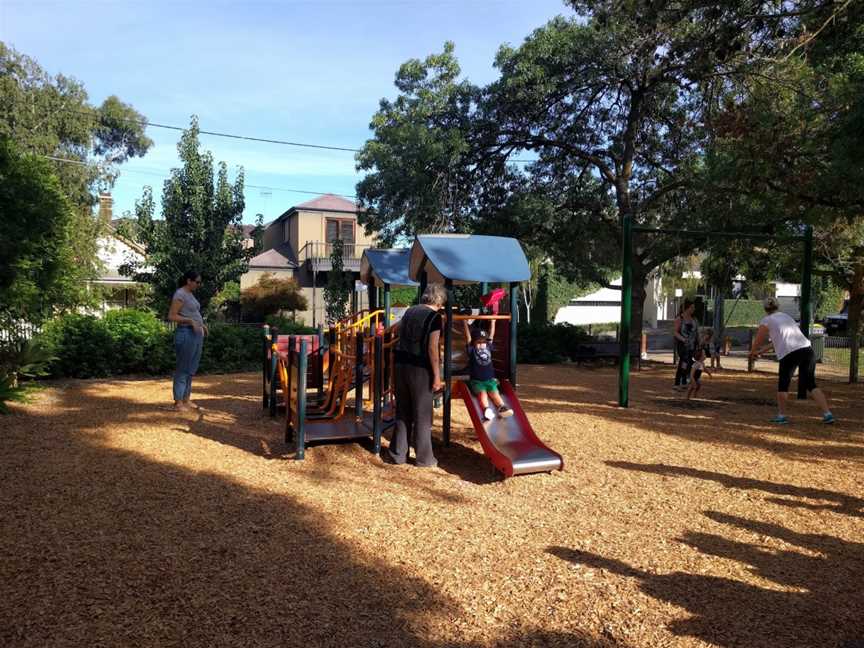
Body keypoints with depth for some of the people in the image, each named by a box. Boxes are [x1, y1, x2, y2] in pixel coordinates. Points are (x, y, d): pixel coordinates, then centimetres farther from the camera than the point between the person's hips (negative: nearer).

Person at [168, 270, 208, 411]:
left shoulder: (190, 294, 16)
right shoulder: (180, 294, -11)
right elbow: (171, 316, -15)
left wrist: (202, 324, 12)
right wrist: (191, 321, -22)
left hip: (196, 334, 9)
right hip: (186, 334, -9)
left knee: (191, 369, 13)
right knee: (183, 369, -3)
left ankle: (186, 399, 21)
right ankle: (178, 402, 4)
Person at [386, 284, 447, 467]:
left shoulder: (409, 311, 11)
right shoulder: (434, 316, -9)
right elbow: (432, 348, -15)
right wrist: (437, 376, -12)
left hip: (401, 364, 6)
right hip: (420, 369, -6)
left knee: (402, 412, 15)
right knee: (422, 415, 4)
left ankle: (397, 454, 18)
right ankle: (424, 458, 13)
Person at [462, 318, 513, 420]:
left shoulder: (488, 348, 15)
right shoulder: (472, 350, 4)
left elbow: (491, 335, 18)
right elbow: (468, 336, 0)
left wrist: (493, 321, 20)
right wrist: (465, 323, -2)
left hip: (490, 379, 3)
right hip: (476, 380, -3)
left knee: (494, 392, -19)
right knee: (482, 393, -27)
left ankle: (502, 408, -40)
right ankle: (486, 409, -48)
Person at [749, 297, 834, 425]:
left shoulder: (766, 321, 8)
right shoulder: (786, 316, 25)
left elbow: (757, 341, 14)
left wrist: (753, 353, 34)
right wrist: (761, 350, 42)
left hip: (789, 353, -5)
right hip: (807, 350, 5)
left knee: (783, 385, 13)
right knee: (811, 384, 13)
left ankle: (781, 415, 18)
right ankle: (827, 414, 5)